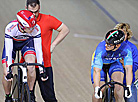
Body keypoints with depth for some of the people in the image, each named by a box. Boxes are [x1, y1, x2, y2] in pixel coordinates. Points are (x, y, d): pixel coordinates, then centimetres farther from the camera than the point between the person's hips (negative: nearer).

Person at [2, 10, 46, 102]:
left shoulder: (36, 29, -34)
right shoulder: (10, 28, -39)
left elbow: (38, 49, -26)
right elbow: (8, 50, -36)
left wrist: (41, 69, -27)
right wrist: (8, 70, -39)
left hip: (27, 42, 1)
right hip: (12, 43, 0)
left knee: (31, 67, -26)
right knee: (6, 74, -13)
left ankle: (31, 94, -6)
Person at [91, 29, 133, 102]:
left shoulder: (126, 49, -32)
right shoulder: (101, 49, -39)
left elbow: (128, 69, -28)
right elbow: (96, 71, -37)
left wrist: (128, 87, -35)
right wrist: (97, 89, -44)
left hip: (114, 63, 2)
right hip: (100, 63, -1)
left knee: (118, 85, -26)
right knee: (98, 93, -14)